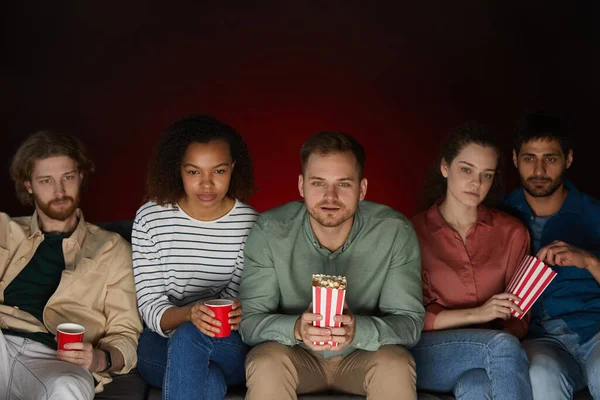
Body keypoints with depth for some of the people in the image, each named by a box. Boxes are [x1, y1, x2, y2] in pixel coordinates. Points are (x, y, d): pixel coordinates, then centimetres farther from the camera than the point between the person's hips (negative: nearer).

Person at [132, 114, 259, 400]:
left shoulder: (250, 224, -3)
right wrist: (189, 313, -29)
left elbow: (242, 297, -1)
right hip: (162, 344, 0)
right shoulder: (150, 219, -4)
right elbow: (150, 307, -7)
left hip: (229, 346, 1)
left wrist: (238, 313, -27)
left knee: (188, 336, -36)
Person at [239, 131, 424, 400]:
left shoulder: (395, 233, -18)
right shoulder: (270, 231, -17)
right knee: (265, 362, -31)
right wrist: (296, 328, -39)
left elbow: (410, 322, -17)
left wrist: (358, 330, -39)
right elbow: (248, 320, -16)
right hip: (296, 355, 0)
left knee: (395, 363, -31)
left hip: (364, 355, 0)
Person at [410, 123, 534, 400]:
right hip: (427, 355, -1)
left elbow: (519, 317, 9)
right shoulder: (414, 232, 2)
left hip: (489, 356, 1)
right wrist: (476, 314, -14)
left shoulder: (512, 233, 9)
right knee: (502, 345, -32)